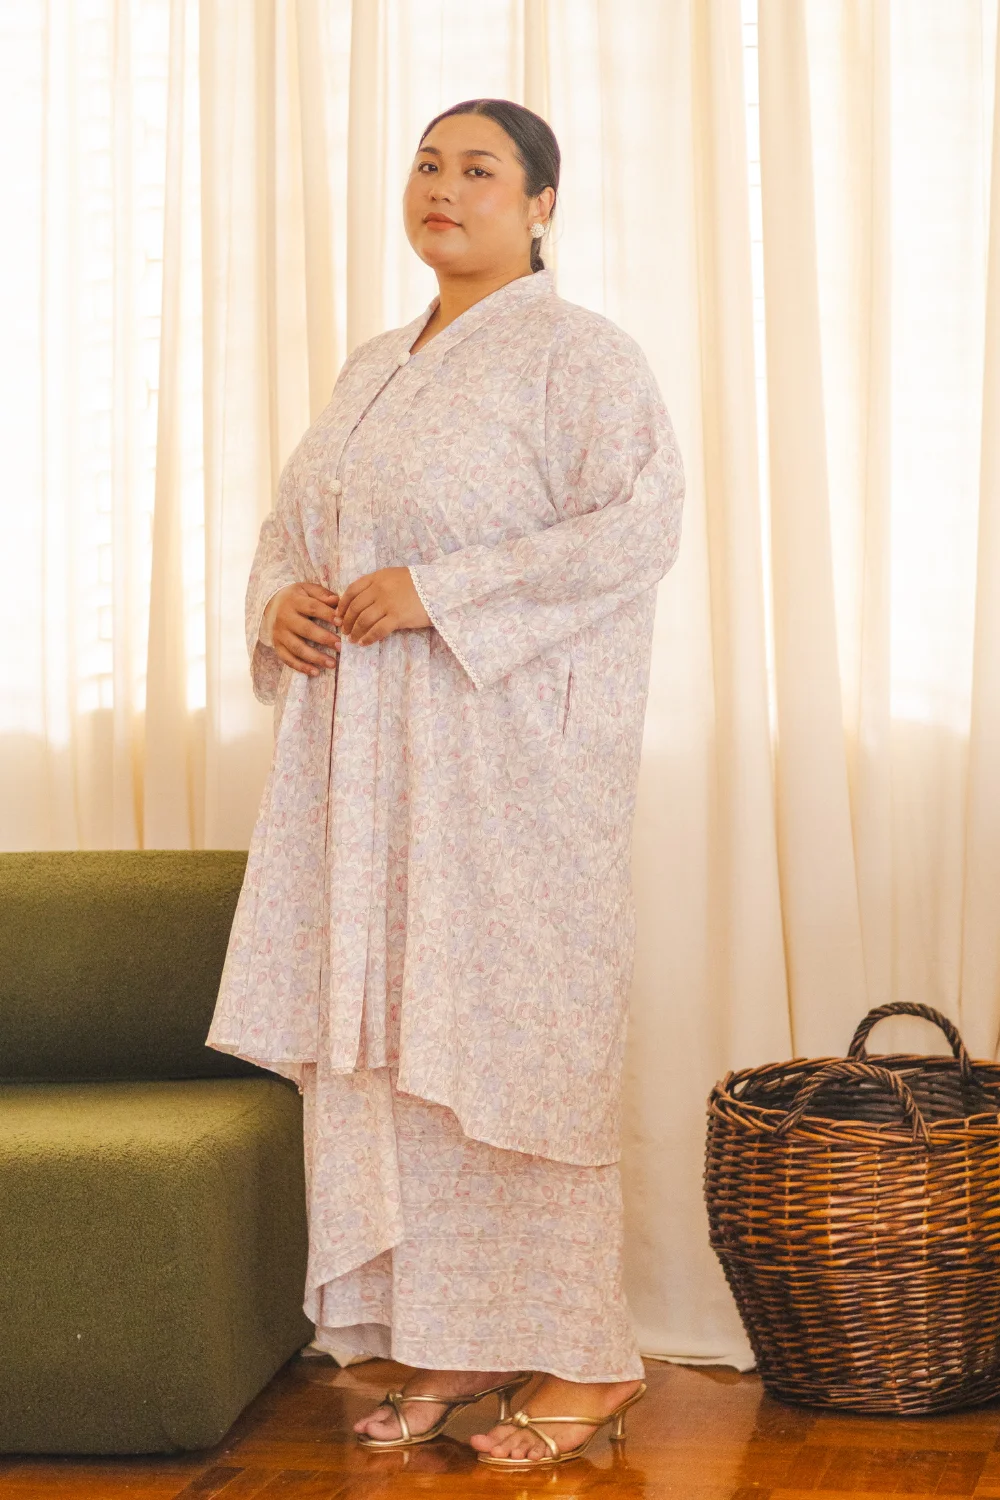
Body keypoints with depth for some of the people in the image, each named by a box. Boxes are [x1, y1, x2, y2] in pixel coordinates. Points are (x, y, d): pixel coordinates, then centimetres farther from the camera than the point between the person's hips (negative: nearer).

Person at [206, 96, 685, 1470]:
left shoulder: (577, 352, -4)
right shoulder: (373, 369, 19)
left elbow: (640, 522, -16)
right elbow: (291, 524, 26)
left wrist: (436, 592, -19)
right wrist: (281, 600, 2)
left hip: (512, 756, -7)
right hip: (367, 762, 7)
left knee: (518, 1039, -5)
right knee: (386, 1036, 6)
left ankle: (585, 1358, 5)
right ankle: (453, 1342, 16)